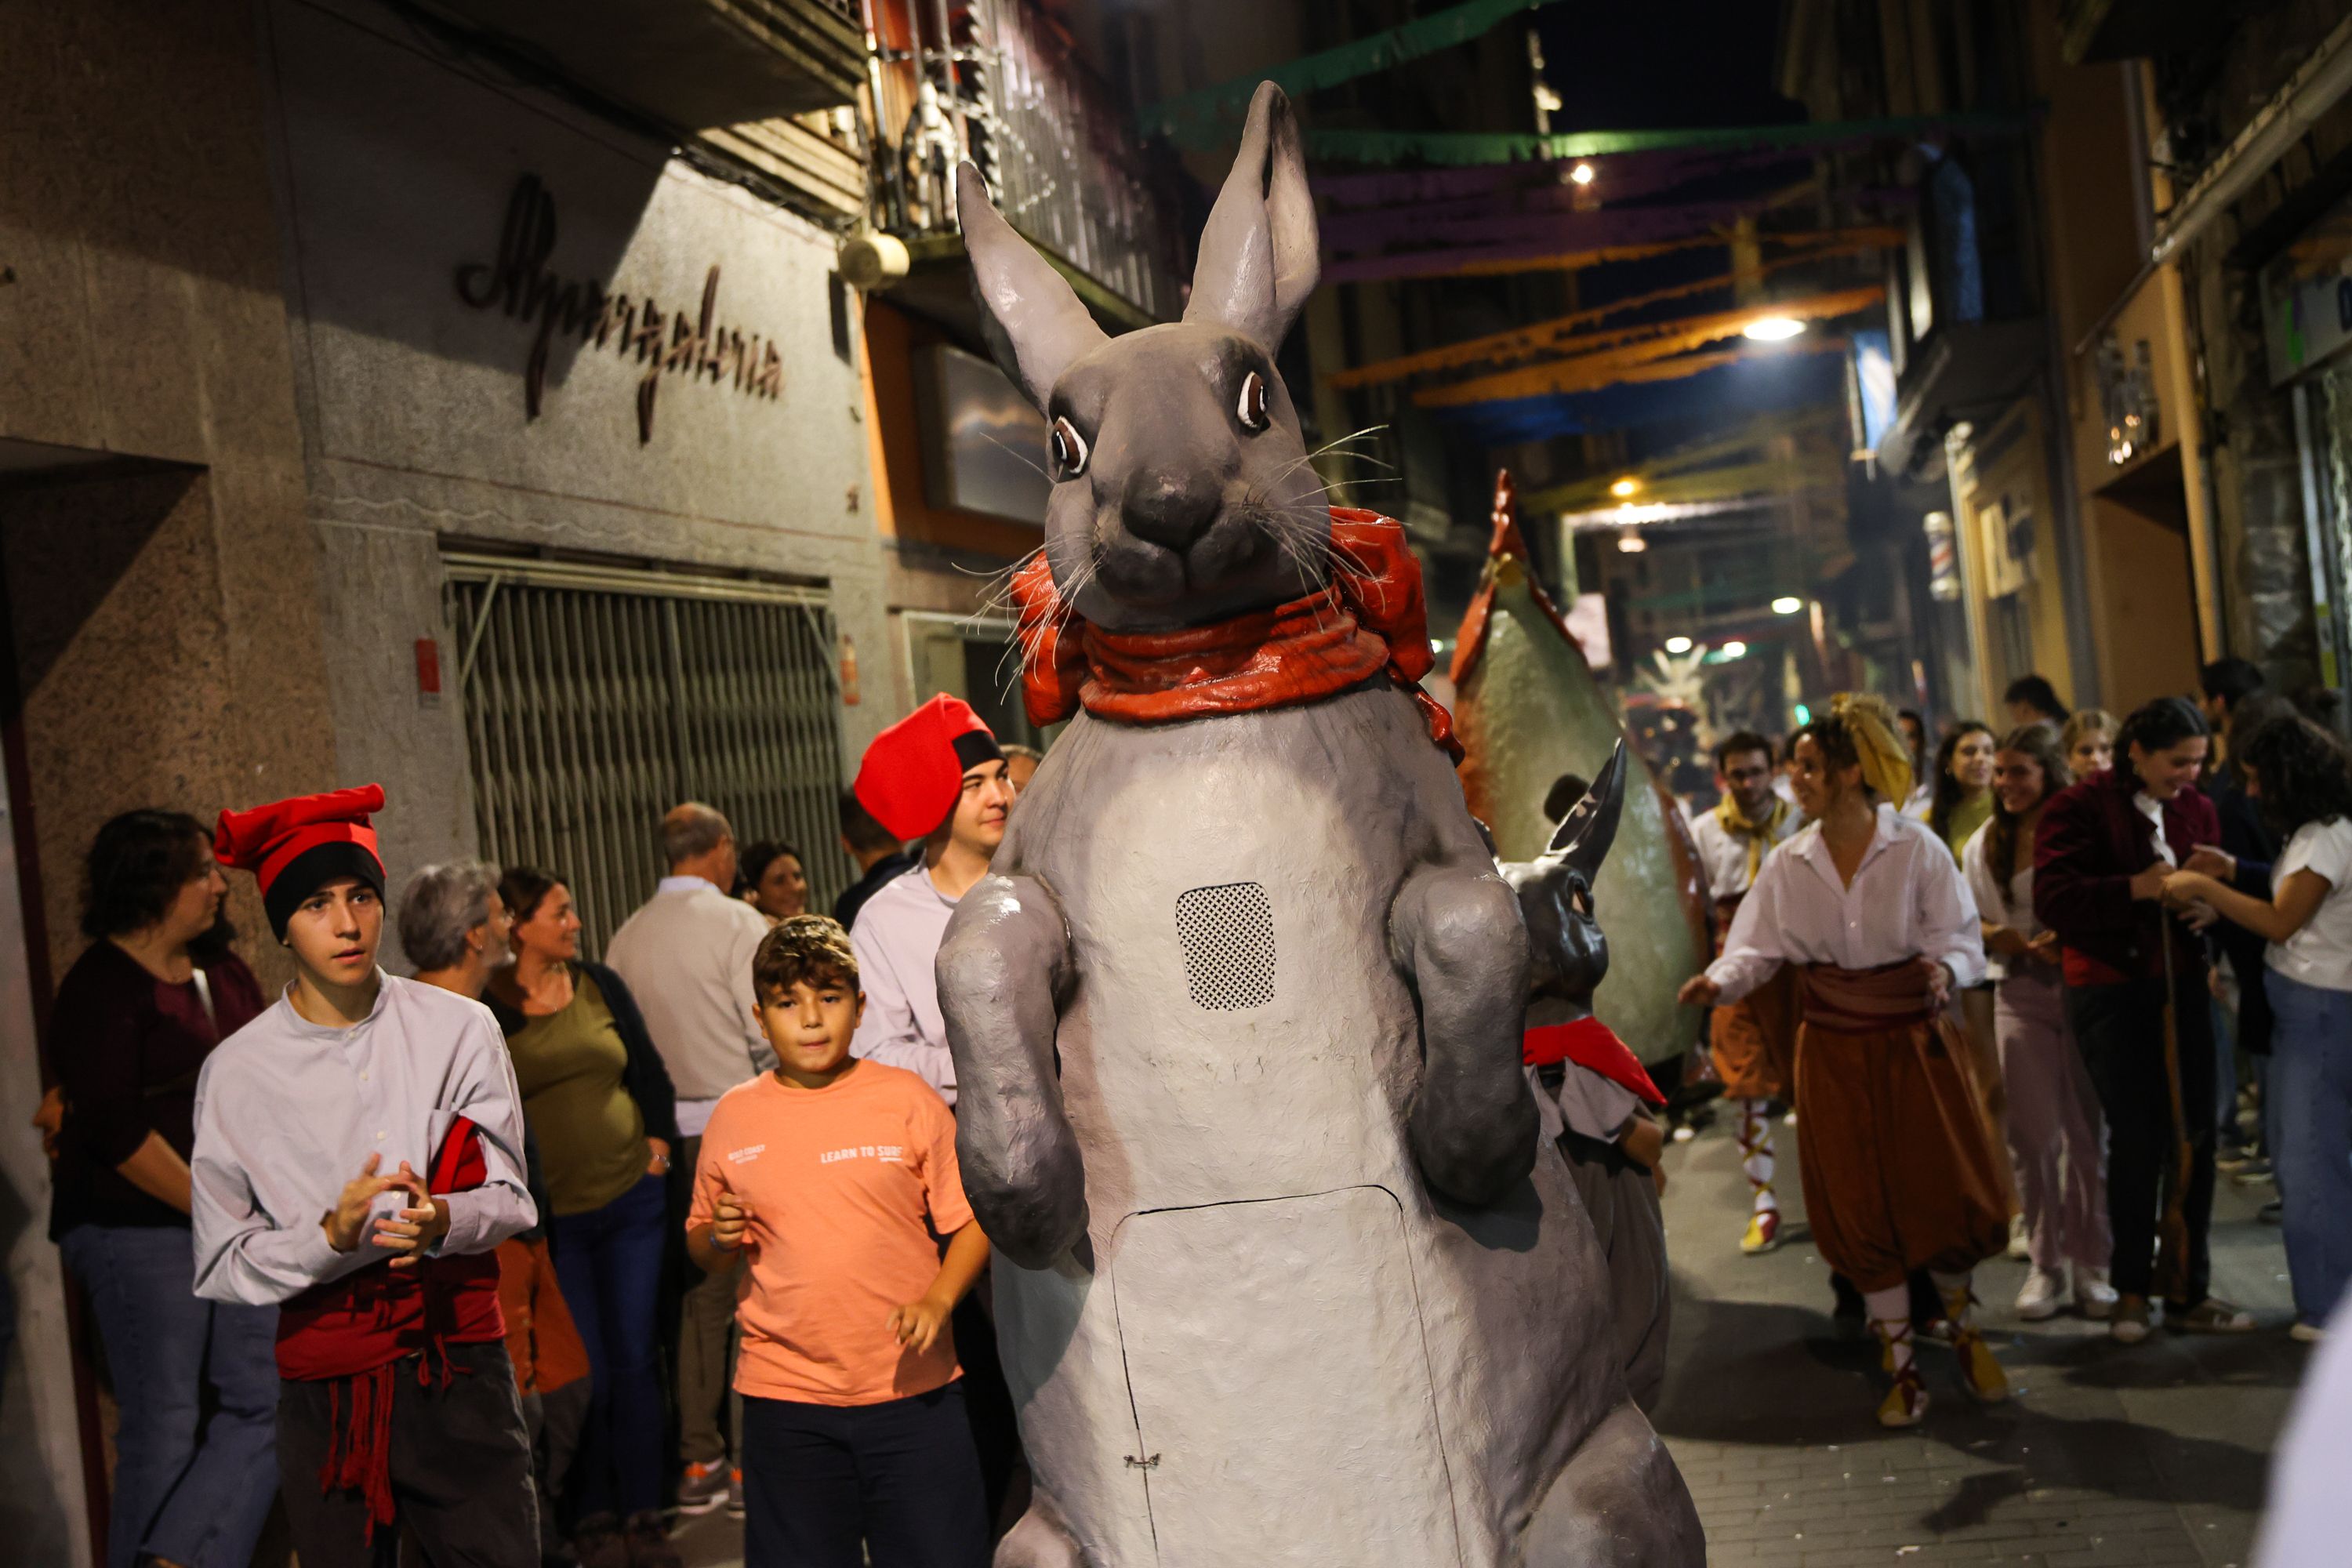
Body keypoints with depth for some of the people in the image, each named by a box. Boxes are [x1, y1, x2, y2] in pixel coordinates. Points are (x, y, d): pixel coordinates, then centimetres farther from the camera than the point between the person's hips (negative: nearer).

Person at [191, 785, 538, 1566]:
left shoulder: (458, 1029, 0)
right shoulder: (237, 1071, -2)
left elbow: (512, 1201, 1)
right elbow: (220, 1268, -3)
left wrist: (442, 1222, -20)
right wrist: (333, 1235, -20)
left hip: (461, 1365, 0)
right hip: (325, 1390, 0)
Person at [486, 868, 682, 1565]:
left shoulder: (599, 984, 6)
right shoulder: (484, 1007, -7)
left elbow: (650, 1069, 13)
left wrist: (660, 1139, 4)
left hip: (633, 1197, 3)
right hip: (551, 1215, -3)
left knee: (635, 1359, 7)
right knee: (585, 1372, 1)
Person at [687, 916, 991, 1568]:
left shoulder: (908, 1100, -1)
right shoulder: (734, 1117, 4)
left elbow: (971, 1221, 0)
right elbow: (705, 1256, 14)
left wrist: (938, 1301, -16)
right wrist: (719, 1238, -8)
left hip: (912, 1389, -1)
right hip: (785, 1399, 2)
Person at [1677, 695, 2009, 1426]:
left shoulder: (1917, 849, -9)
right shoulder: (1788, 864, -1)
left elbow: (1963, 940, -7)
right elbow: (1758, 947, -3)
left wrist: (1944, 969, -29)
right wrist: (1720, 981, -24)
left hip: (1915, 1041, -2)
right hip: (1836, 1049, 2)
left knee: (1945, 1198, 1)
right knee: (1861, 1210, 5)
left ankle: (1964, 1327, 31)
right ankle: (1902, 1368, 20)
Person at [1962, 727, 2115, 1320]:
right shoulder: (1986, 842, 8)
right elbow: (1973, 924, 10)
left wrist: (2070, 939, -20)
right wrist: (2023, 944, -8)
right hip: (2020, 994, 3)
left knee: (2088, 1132, 2)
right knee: (2031, 1134, 3)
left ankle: (2090, 1265, 14)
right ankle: (2046, 1265, 14)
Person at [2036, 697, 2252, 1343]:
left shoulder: (2197, 809, 9)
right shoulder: (2080, 807, -7)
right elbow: (2053, 900, -16)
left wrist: (2209, 903, -2)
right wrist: (2136, 887, -24)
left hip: (2181, 986, 5)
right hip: (2109, 991, -5)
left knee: (2195, 1136, 4)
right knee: (2138, 1137, -3)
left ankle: (2188, 1290, 16)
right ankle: (2131, 1289, 15)